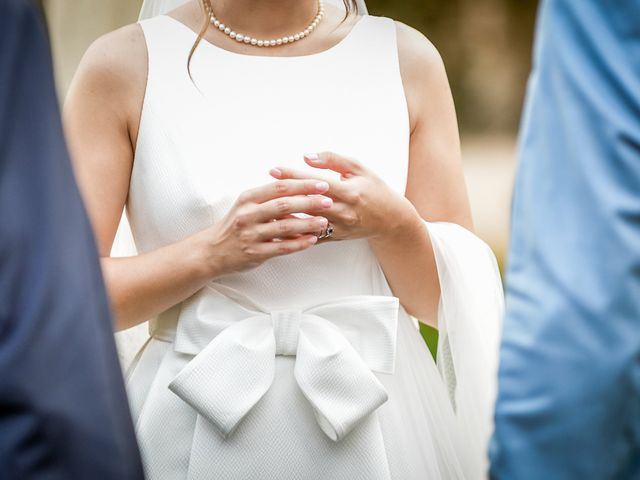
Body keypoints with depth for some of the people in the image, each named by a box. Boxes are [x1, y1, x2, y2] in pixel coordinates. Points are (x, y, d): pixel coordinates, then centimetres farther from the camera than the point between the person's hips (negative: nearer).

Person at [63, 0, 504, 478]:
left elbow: (457, 301, 2)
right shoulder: (124, 63, -5)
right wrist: (210, 253, -21)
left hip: (378, 428, 2)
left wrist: (394, 225, -18)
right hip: (194, 433, -1)